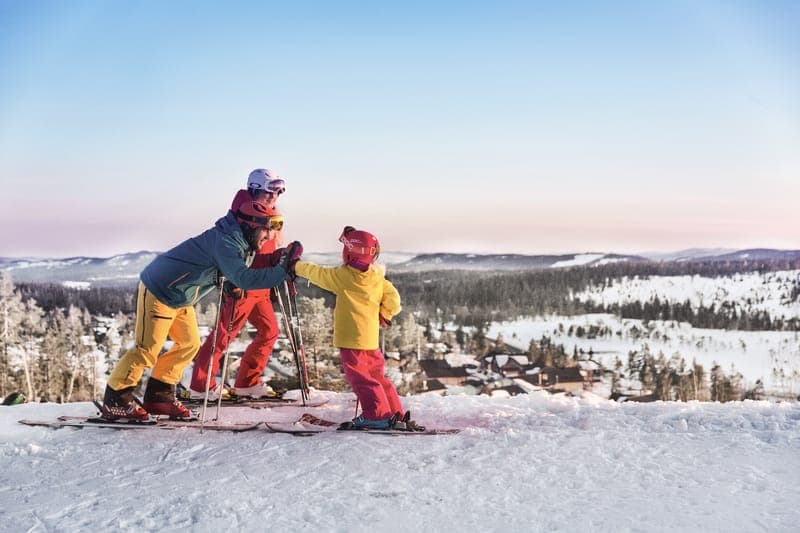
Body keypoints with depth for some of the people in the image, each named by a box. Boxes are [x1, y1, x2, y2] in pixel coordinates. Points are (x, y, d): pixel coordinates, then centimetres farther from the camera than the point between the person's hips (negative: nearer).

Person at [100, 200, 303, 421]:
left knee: (189, 344, 8)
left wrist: (280, 261, -6)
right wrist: (283, 270, -39)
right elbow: (244, 279, -39)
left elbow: (240, 276, 6)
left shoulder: (237, 241, 3)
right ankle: (115, 401, 6)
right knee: (147, 349, -7)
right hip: (158, 290, -10)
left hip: (179, 297, 10)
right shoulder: (224, 242, -29)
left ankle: (159, 396, 17)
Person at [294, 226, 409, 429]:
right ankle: (394, 411, 18)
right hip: (371, 337, 7)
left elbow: (317, 273, 1)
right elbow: (393, 300, 6)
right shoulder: (378, 277, 4)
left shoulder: (342, 276, -11)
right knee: (376, 375, 17)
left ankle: (377, 414, -9)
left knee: (359, 376, -3)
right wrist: (383, 315, 20)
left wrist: (296, 266, 17)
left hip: (350, 337, -7)